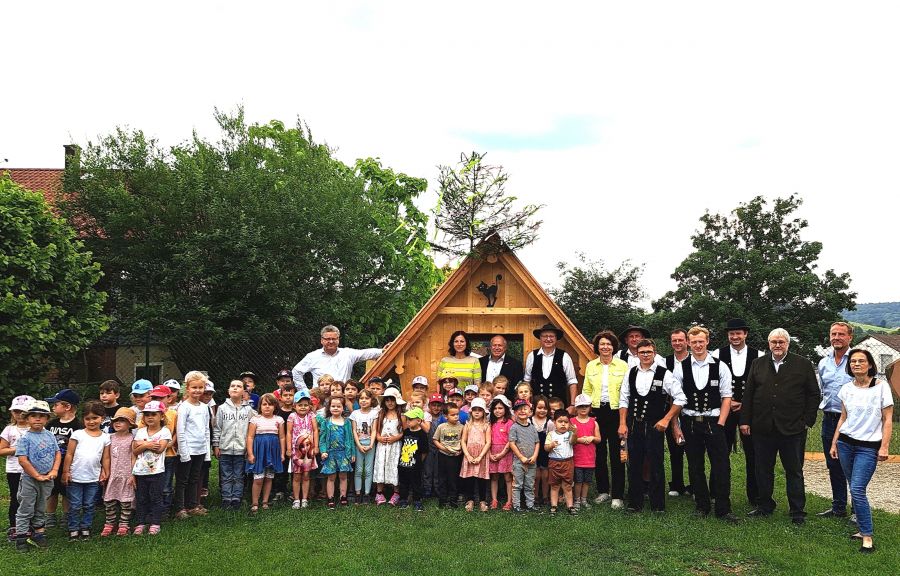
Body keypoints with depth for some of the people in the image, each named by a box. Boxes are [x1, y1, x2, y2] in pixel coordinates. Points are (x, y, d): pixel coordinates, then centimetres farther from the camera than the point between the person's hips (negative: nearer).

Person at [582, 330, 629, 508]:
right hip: (596, 412, 3)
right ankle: (603, 490, 22)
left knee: (616, 454, -1)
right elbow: (586, 391, 12)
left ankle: (618, 495, 7)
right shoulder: (590, 366, 8)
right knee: (598, 453, 8)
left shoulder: (622, 365, 0)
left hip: (616, 412, -3)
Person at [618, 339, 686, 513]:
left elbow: (680, 399, -4)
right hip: (633, 425, 3)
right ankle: (634, 503, 23)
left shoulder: (664, 374, -7)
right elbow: (624, 399, 9)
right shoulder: (631, 373, 4)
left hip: (654, 426, -3)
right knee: (634, 465, 10)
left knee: (656, 466, 3)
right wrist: (622, 424, 3)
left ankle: (658, 505, 17)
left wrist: (666, 419, -9)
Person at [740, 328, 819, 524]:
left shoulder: (803, 365, 2)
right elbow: (748, 394, 8)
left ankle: (797, 512, 17)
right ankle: (764, 506, 24)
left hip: (792, 428, -2)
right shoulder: (757, 364, 8)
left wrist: (808, 421, -3)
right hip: (762, 428, 3)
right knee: (763, 470, 11)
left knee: (794, 471, 7)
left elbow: (814, 394, 3)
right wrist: (745, 421, 4)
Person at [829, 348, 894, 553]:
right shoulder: (846, 389, 6)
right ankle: (864, 528, 19)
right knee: (855, 489, 8)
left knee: (857, 490, -13)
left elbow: (887, 420, -4)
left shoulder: (881, 386, -6)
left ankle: (868, 536, -3)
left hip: (869, 447, -4)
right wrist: (834, 443, 12)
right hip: (846, 443, 5)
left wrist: (884, 446, -11)